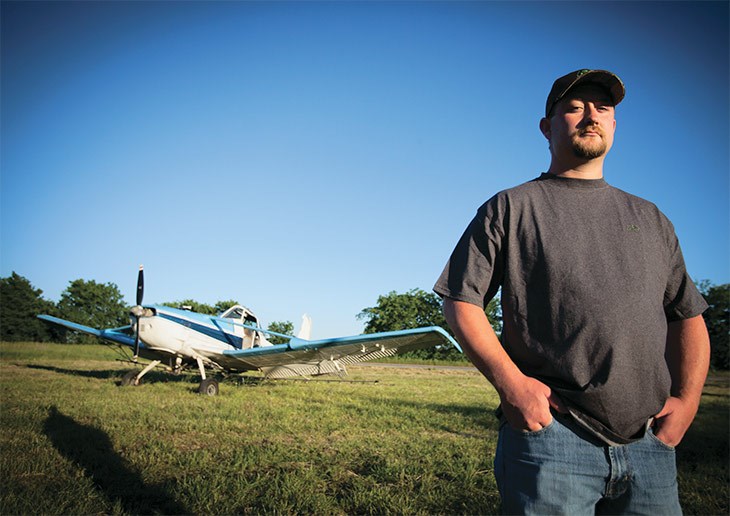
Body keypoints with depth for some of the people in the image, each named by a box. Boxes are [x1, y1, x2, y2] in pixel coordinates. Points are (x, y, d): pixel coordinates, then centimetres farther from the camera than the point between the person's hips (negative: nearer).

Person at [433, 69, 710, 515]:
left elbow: (688, 314, 17)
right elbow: (462, 302, -1)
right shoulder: (509, 209, 5)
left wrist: (687, 398, 1)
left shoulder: (650, 219, 18)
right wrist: (509, 382, -14)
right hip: (549, 435, -4)